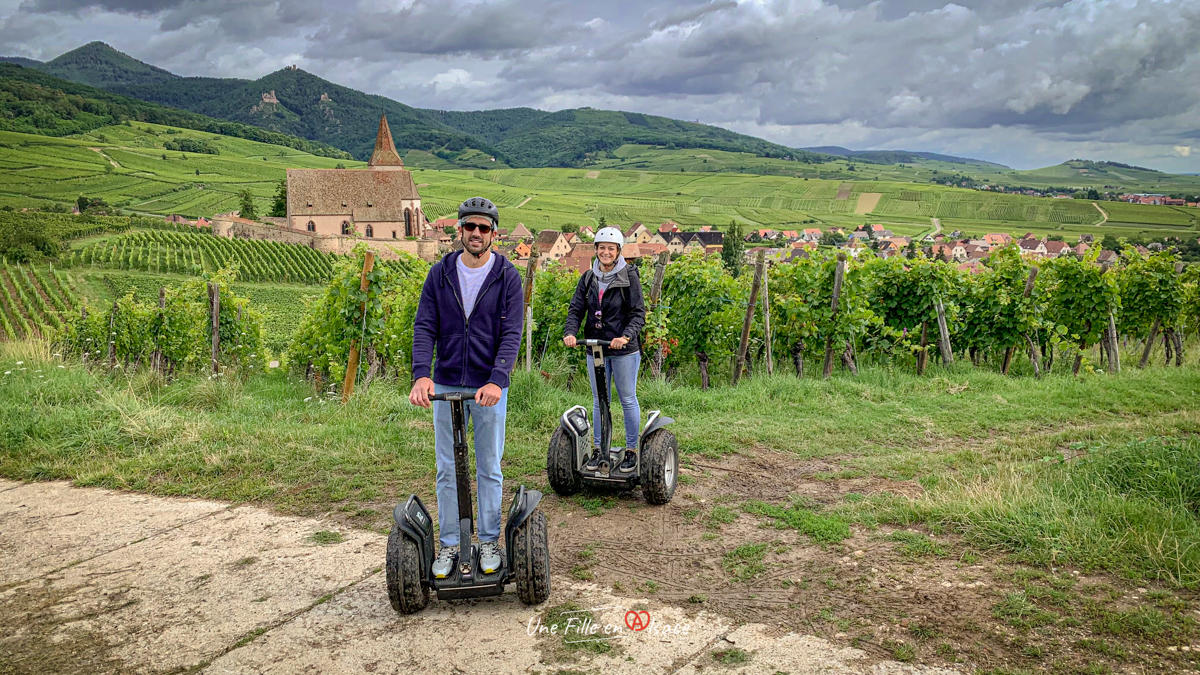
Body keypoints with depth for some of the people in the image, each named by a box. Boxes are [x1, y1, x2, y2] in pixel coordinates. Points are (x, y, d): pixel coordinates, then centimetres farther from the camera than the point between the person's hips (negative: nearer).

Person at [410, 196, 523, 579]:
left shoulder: (507, 277, -4)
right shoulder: (440, 274, 2)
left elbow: (511, 333, -11)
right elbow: (424, 327, -3)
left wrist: (497, 380, -26)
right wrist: (421, 374, -20)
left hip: (489, 387, -2)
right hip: (446, 386, 2)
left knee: (489, 469, 8)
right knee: (447, 471, 7)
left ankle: (489, 542, 21)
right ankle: (448, 545, 19)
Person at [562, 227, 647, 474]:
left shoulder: (629, 276, -6)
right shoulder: (588, 278, 7)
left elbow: (638, 313, -10)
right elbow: (576, 309, 3)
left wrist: (626, 336, -27)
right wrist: (570, 332, -17)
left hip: (624, 350, -4)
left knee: (628, 399, 4)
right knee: (599, 400, 12)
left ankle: (631, 450, 15)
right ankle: (599, 449, 22)